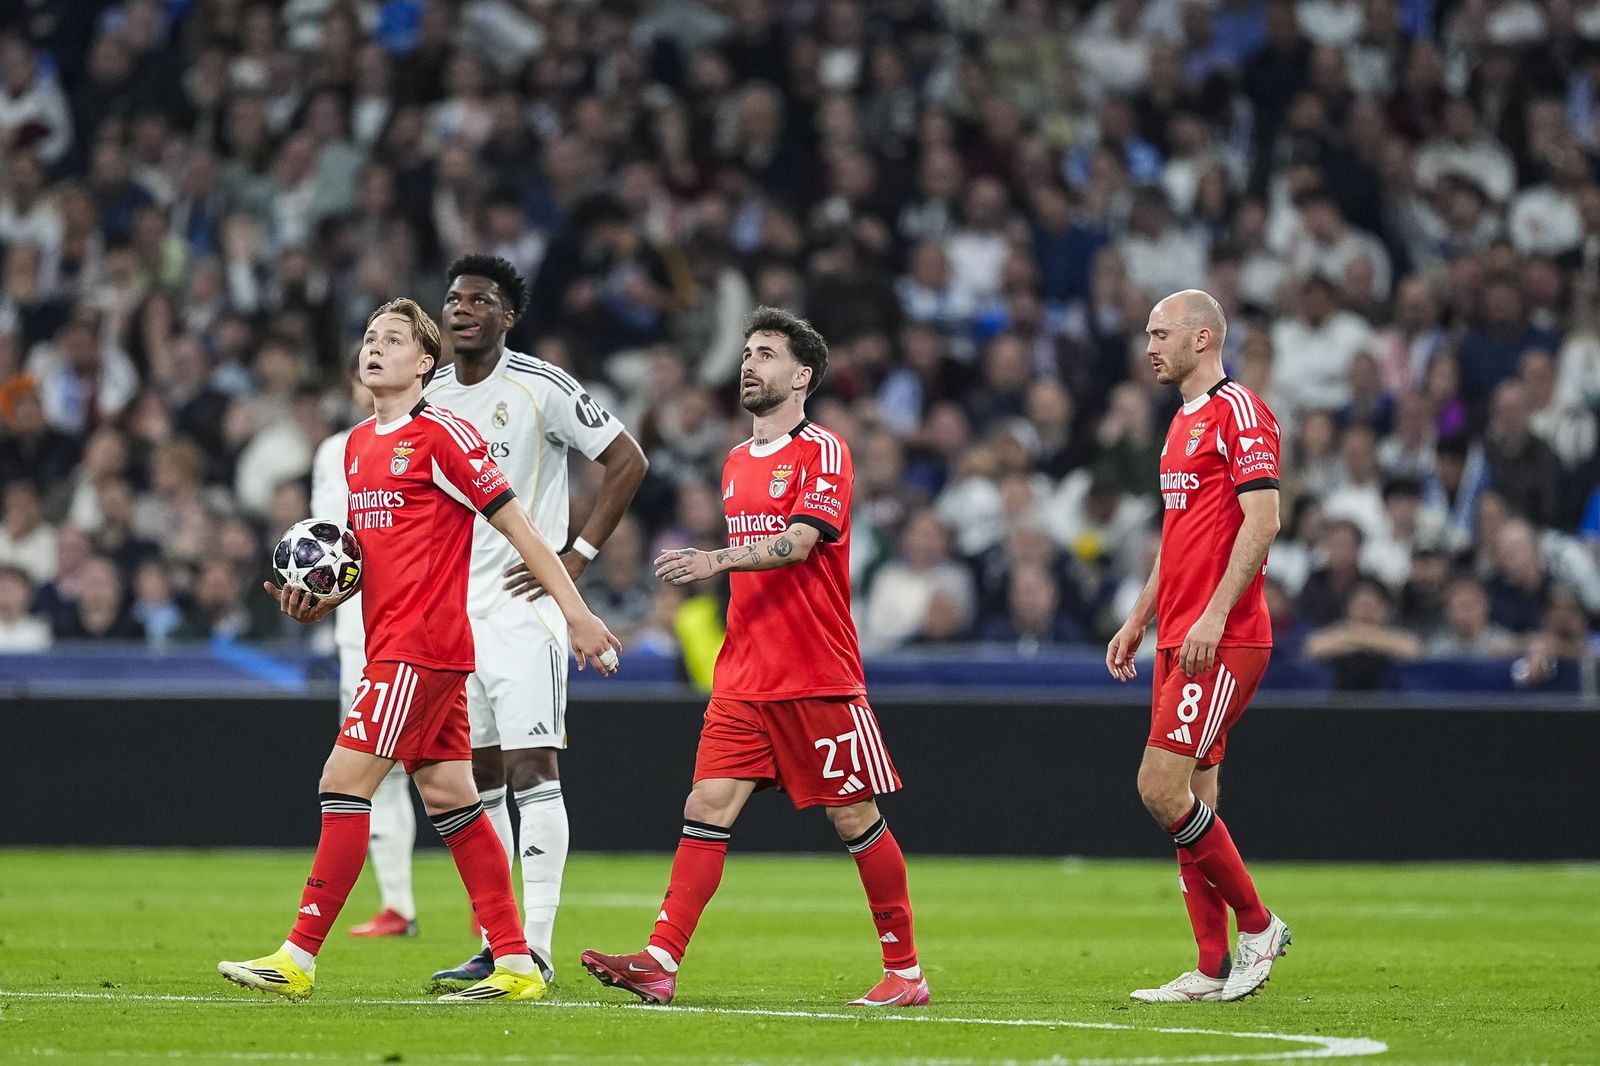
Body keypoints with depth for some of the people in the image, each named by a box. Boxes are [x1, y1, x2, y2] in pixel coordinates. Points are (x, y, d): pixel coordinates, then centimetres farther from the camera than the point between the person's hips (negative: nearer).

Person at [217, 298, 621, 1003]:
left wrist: (575, 610, -12)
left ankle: (298, 959, -8)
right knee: (449, 798, 8)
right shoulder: (358, 445, 16)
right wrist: (321, 599, 7)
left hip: (421, 644, -9)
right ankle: (516, 965, 10)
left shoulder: (440, 434, -10)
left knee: (343, 786, -11)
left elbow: (515, 524, -10)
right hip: (392, 644, 9)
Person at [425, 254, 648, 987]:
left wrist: (578, 556, -10)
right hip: (451, 608, 7)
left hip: (523, 604, -7)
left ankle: (536, 947, -13)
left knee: (532, 769, -12)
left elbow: (628, 461, -6)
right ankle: (497, 946, 11)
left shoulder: (540, 388, -8)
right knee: (476, 778, 7)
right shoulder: (429, 398, 11)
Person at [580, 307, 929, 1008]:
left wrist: (715, 561, -32)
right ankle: (660, 963, -14)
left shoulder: (823, 451, -6)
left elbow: (798, 541, -21)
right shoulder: (737, 462, 17)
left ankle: (905, 970, 11)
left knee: (854, 818, 0)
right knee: (707, 807, -6)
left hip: (819, 677, -6)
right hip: (742, 679, 6)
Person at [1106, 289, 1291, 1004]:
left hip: (1222, 642, -10)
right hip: (1179, 640, 10)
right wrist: (1138, 621, 23)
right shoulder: (1184, 422, 20)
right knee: (1191, 798, 6)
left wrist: (1214, 615, -24)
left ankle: (1257, 926, -2)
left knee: (1162, 787, -15)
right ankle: (1215, 968, 8)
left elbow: (1262, 519, -18)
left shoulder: (1238, 410, -10)